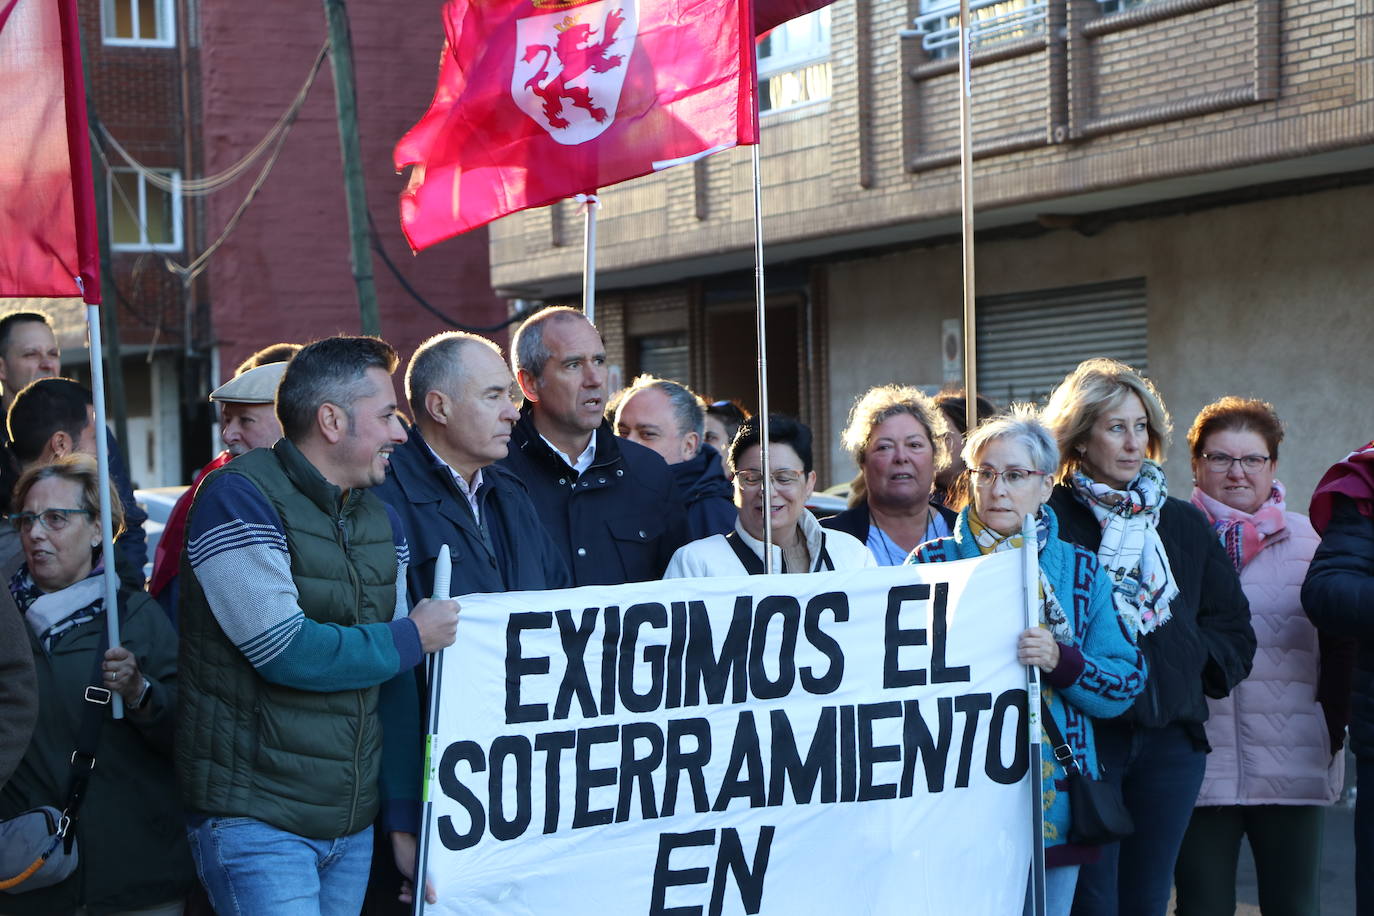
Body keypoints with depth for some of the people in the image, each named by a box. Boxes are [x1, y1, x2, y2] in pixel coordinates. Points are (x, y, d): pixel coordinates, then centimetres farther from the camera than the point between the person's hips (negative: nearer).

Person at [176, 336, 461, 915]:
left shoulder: (380, 519, 13)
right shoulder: (237, 497, -11)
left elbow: (398, 684, 13)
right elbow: (285, 651, -20)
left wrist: (404, 816, 9)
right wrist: (412, 639, -8)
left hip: (355, 824, 7)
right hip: (256, 819, -7)